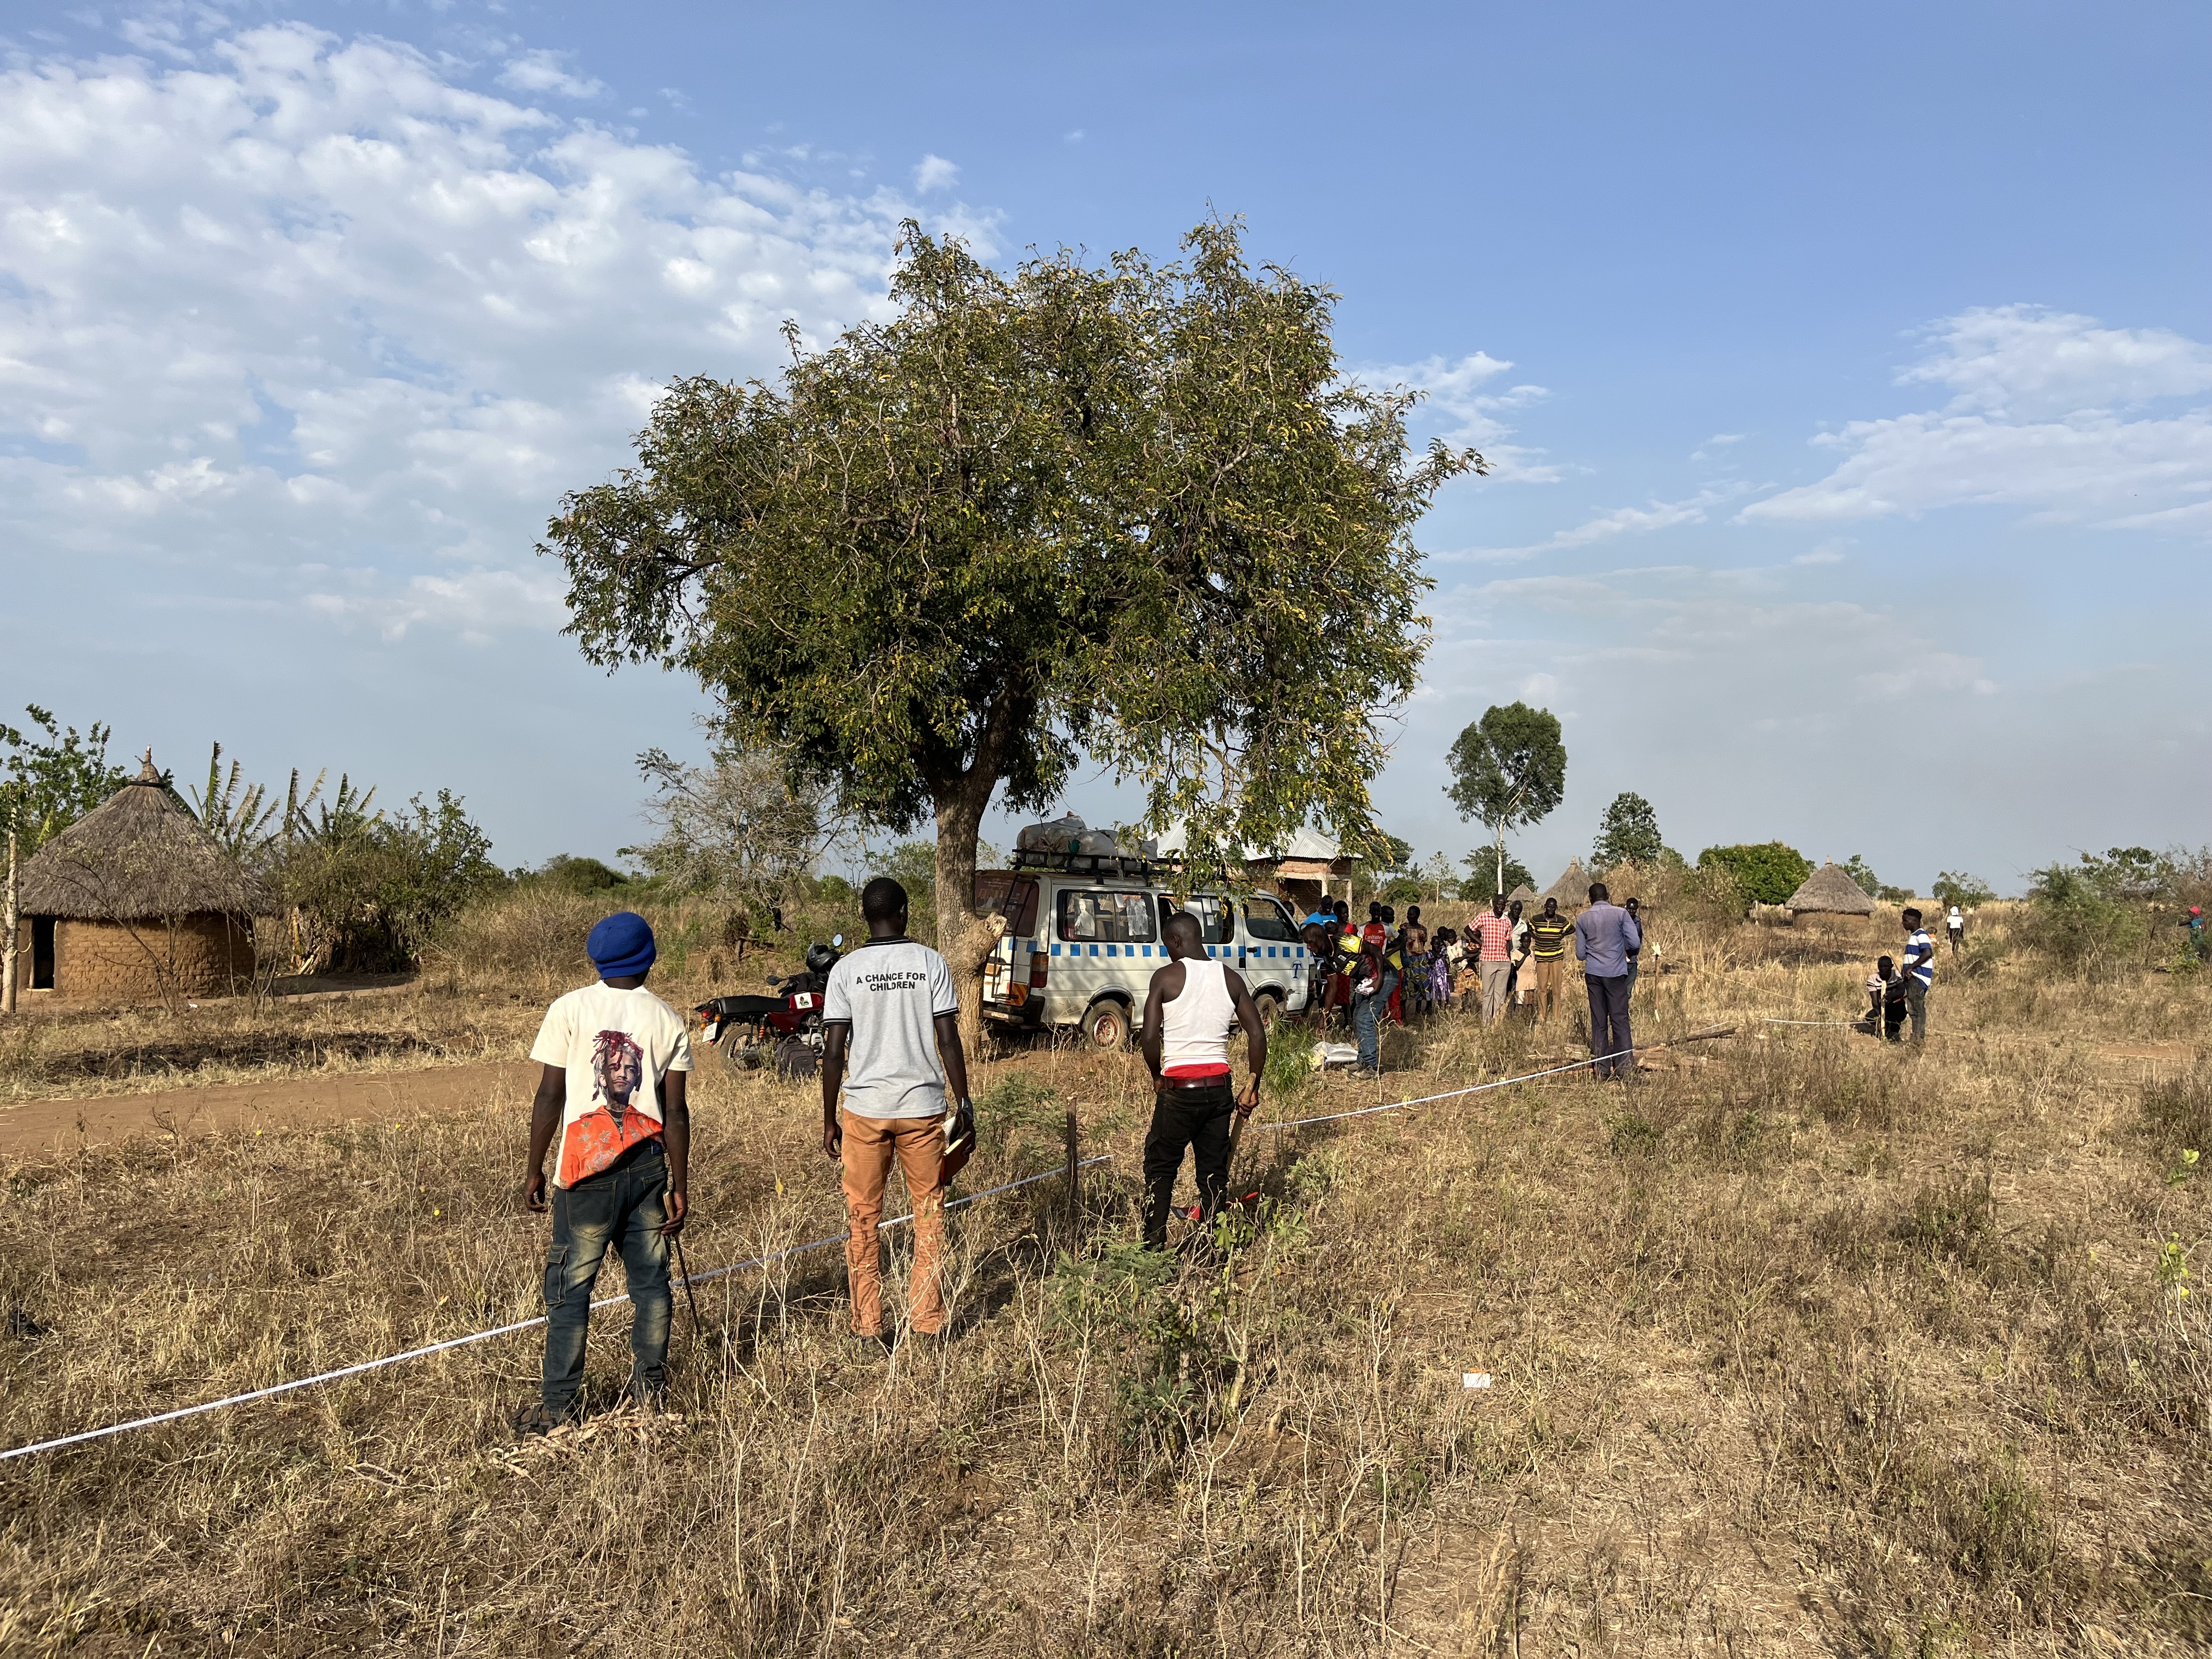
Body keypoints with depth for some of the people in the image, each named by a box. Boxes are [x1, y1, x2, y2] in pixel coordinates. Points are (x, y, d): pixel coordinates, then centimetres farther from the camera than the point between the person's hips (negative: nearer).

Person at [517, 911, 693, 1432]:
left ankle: (557, 1407, 9)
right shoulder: (668, 1020, 2)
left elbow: (550, 1096, -4)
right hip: (648, 1166, 3)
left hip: (588, 1168, -2)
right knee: (651, 1281, 12)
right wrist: (680, 1187, 6)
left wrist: (534, 1169, 5)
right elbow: (676, 1112, 1)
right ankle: (650, 1390, 21)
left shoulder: (569, 1009, -4)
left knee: (570, 1286, 4)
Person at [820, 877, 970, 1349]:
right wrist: (964, 1102, 5)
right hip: (923, 1106, 0)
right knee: (929, 1215, 11)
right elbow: (949, 1041, -5)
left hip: (864, 1110, 0)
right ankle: (927, 1321, 15)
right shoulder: (930, 963, -3)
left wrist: (829, 1120, 5)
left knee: (864, 1220, 9)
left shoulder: (846, 969, -2)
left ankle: (870, 1330, 12)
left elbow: (834, 1052, -3)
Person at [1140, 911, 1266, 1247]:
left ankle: (1154, 1246, 10)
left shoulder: (1166, 976, -7)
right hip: (1220, 1087, 4)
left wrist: (1157, 1077, 4)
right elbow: (1258, 1035, 3)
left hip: (1179, 1087, -4)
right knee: (1214, 1172, 11)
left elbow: (1150, 1037, -13)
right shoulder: (1230, 977, 6)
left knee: (1160, 1169, 10)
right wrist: (1252, 1088, 9)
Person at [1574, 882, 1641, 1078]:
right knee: (1620, 1020, 0)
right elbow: (1635, 943, -8)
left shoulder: (1582, 919, 4)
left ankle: (1602, 1069, 5)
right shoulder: (1621, 914, -3)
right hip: (1616, 973, -2)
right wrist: (1620, 946, 13)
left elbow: (1580, 954, 5)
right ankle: (1623, 1067, -5)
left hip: (1593, 974, 2)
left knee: (1598, 1022, 6)